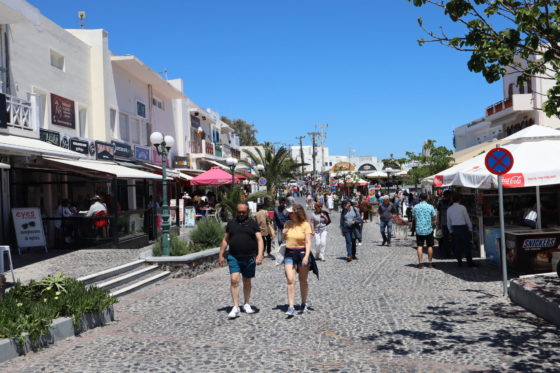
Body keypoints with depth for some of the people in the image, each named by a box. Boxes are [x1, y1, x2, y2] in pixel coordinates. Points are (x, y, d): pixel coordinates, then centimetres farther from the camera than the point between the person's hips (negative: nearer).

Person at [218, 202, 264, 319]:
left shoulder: (252, 223, 3)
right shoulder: (231, 223, 10)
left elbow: (259, 239, -4)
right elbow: (225, 240, 15)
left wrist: (260, 254, -17)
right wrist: (221, 255, 11)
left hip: (249, 257, 0)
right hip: (234, 257, 1)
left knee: (247, 281, 11)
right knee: (234, 280, -12)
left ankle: (246, 304, 28)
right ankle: (236, 308, -9)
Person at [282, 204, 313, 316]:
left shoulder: (305, 225, -6)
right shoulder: (288, 224, 6)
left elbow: (308, 242, -10)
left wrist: (306, 256, -21)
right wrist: (283, 233, -4)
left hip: (302, 253, -3)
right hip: (289, 253, 3)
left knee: (303, 281, 10)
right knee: (290, 280, -8)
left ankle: (303, 304, 27)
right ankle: (291, 307, -10)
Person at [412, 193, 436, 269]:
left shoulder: (415, 207, -2)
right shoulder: (430, 207, -5)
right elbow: (434, 218, 0)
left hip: (419, 230, 1)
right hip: (429, 229, 0)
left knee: (420, 246, 3)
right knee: (430, 246, 11)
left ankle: (420, 263, -2)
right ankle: (429, 263, 14)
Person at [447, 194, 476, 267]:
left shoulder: (449, 209, 5)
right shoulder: (462, 207, -8)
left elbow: (449, 222, 9)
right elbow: (467, 219, -6)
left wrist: (451, 231, 17)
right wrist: (470, 229, 2)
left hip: (454, 228, 5)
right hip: (463, 227, -5)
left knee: (457, 245, 9)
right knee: (467, 245, 1)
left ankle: (459, 261, 12)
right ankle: (469, 261, 3)